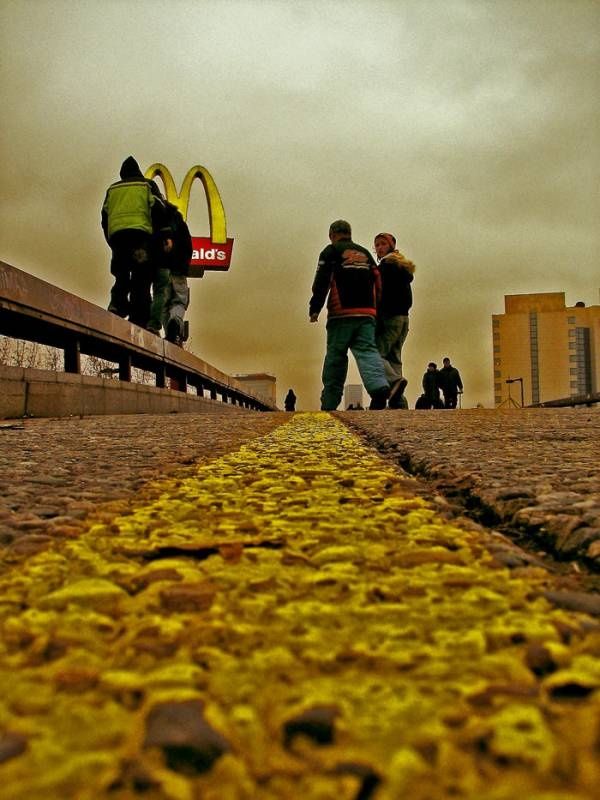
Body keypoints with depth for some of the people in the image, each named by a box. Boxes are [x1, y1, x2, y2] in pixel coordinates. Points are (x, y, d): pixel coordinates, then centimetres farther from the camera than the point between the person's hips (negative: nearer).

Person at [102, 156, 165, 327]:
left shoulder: (112, 189, 26)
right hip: (140, 231, -3)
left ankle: (117, 303, -15)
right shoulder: (144, 185, 16)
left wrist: (112, 242, 24)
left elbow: (104, 217, 21)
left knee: (121, 276, 11)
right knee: (140, 280, -6)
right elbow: (157, 211, 6)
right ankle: (138, 318, -16)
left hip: (115, 233, 3)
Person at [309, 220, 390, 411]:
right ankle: (379, 386, -31)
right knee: (367, 351, -4)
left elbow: (321, 282, -3)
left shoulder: (331, 251, 6)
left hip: (341, 313, -4)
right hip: (367, 313, 4)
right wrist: (376, 310, 19)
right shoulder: (365, 253, 22)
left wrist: (314, 309, 1)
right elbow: (378, 283, 18)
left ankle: (329, 404, 4)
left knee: (335, 356, 2)